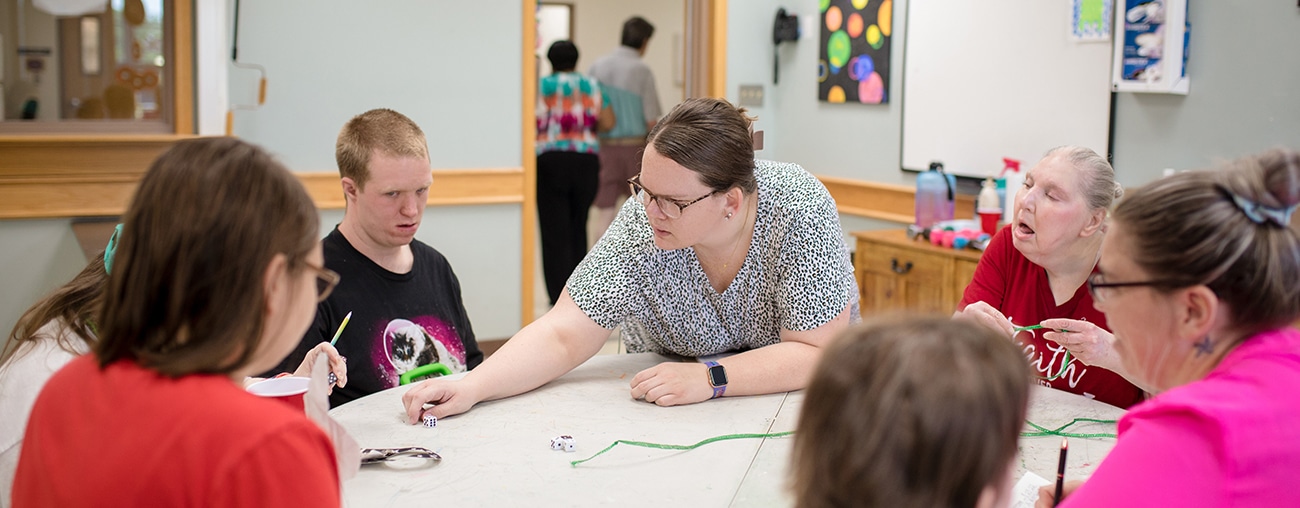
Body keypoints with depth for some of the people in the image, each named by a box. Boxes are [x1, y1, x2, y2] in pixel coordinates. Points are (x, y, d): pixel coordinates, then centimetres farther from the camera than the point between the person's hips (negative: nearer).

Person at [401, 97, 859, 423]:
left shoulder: (800, 209, -25)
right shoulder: (642, 223, -22)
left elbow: (818, 352, -24)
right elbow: (562, 336, -21)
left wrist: (710, 380, -35)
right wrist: (471, 387, -36)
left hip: (790, 399, 0)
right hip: (663, 400, 0)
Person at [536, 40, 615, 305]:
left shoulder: (541, 86, 1)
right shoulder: (592, 86, 8)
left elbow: (534, 123, -8)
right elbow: (608, 122, 3)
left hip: (550, 161, -3)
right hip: (586, 161, 3)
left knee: (555, 231, 0)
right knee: (578, 227, 16)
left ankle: (560, 296, -3)